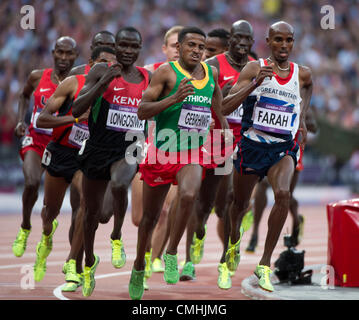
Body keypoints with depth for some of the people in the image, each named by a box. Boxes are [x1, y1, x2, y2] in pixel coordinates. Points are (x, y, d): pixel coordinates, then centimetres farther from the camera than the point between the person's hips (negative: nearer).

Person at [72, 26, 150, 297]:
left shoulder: (147, 77, 7)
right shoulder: (101, 71, -3)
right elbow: (77, 109, -13)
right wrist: (104, 81, -20)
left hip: (130, 149, 0)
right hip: (99, 148, 0)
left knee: (120, 184, -35)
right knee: (92, 211, 13)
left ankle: (117, 236, -9)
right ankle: (89, 262, 38)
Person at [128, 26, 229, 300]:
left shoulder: (212, 73, 7)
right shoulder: (167, 72, -8)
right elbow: (142, 111, -14)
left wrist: (223, 122, 24)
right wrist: (174, 98, -25)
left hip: (193, 154, 2)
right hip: (162, 152, -2)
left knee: (189, 195, -30)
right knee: (150, 216, 10)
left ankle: (172, 254, -15)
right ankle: (139, 266, 33)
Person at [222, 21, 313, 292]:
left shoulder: (302, 74, 2)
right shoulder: (255, 69, -7)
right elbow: (225, 108, -16)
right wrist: (256, 83, -26)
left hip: (284, 148, 1)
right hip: (252, 145, -1)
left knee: (283, 194, -27)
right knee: (241, 202, 16)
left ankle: (265, 264, -21)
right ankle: (234, 239, 53)